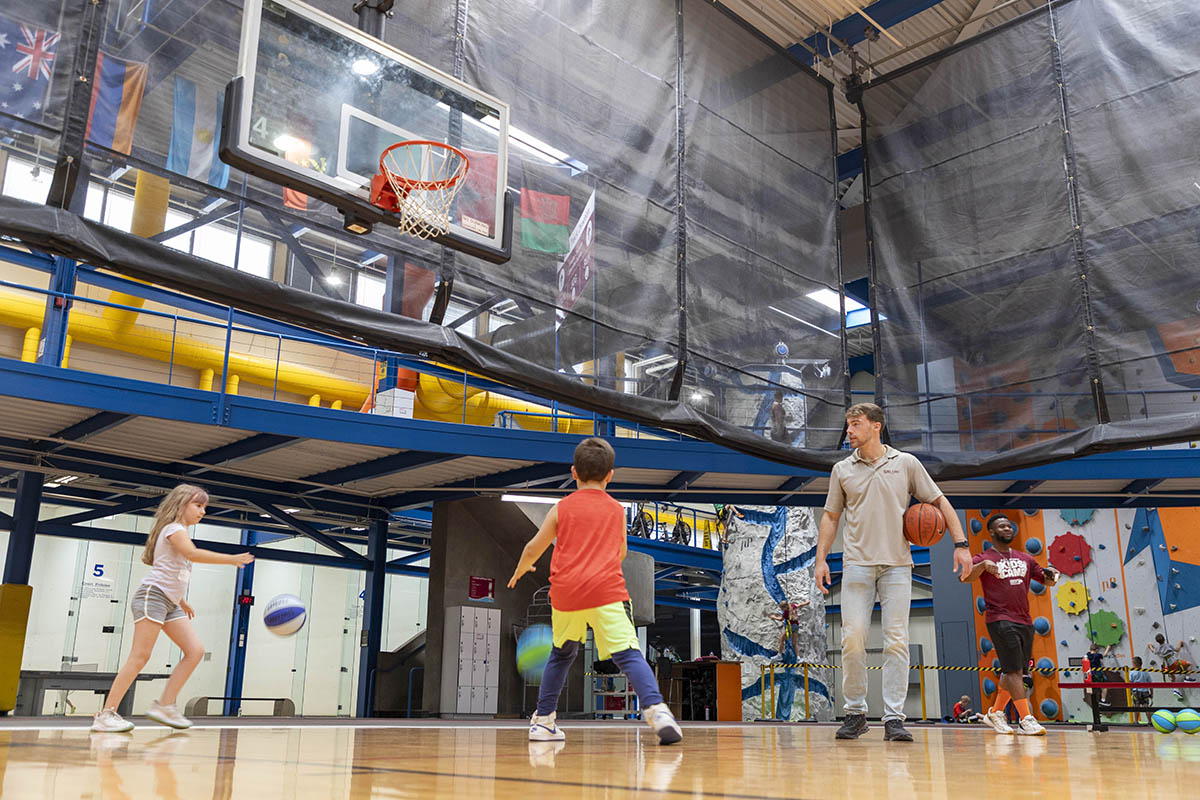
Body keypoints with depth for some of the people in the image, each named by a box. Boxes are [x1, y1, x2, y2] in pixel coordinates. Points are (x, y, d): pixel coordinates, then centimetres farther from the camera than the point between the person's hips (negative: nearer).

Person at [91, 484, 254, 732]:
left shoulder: (181, 533, 23)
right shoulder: (174, 528, -6)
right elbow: (192, 554, -27)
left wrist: (181, 600, 26)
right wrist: (230, 559, -29)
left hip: (170, 604, 10)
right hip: (153, 595, -9)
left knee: (195, 650, -3)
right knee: (140, 656, -14)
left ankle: (164, 705, -4)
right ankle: (106, 714, -11)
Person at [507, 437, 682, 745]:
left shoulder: (561, 508, 10)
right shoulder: (617, 510, 13)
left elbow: (533, 549, 17)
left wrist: (520, 571, 37)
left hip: (565, 593, 2)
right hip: (606, 592, -2)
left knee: (561, 654, 22)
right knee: (628, 654, -9)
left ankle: (543, 721, 27)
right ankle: (656, 710, -30)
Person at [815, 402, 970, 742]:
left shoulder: (906, 463, 8)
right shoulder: (842, 469, 11)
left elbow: (939, 501, 12)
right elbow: (831, 516, 15)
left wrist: (960, 543, 2)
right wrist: (821, 559, 5)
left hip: (897, 564, 0)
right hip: (857, 564, 1)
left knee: (897, 641, -5)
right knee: (853, 638, -7)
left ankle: (894, 718, 0)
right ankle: (855, 713, 6)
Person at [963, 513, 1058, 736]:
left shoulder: (1025, 559, 18)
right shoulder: (984, 558, 0)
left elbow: (1047, 581, 21)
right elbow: (964, 577, -15)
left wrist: (1051, 576, -3)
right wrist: (983, 565, -33)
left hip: (1024, 621, 6)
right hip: (1000, 620, -6)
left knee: (1014, 672, 11)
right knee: (1015, 670, -13)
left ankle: (995, 713, 25)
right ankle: (1026, 719, -13)